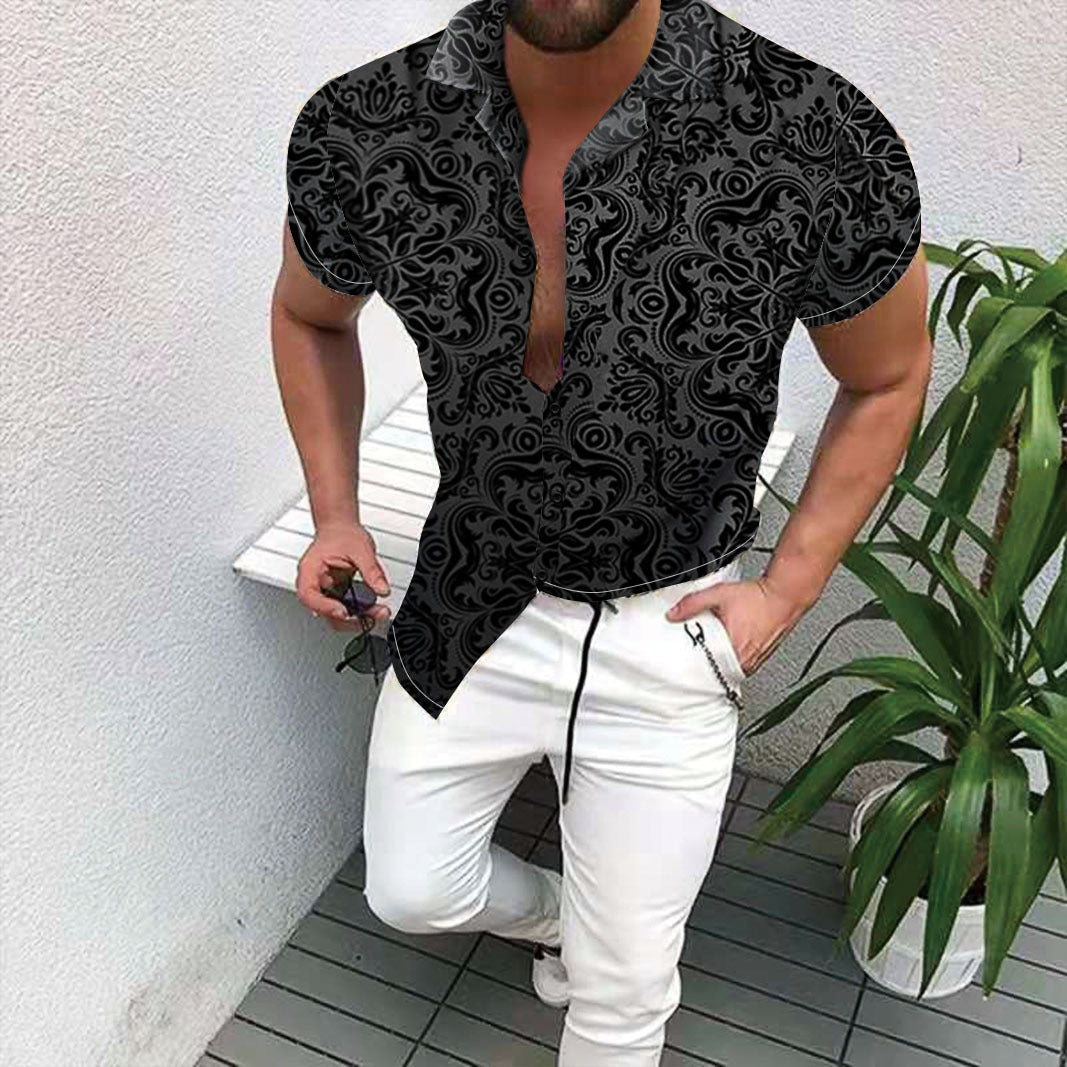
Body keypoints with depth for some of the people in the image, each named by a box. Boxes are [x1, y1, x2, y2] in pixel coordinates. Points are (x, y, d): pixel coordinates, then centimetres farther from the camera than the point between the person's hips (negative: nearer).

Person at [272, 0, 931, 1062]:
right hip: (470, 602, 3)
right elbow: (310, 316, 7)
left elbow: (887, 379, -4)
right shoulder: (356, 134, -16)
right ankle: (548, 911, 55)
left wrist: (789, 588, -8)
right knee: (413, 891, 22)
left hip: (667, 628, -2)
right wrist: (335, 516, 0)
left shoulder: (824, 147, -24)